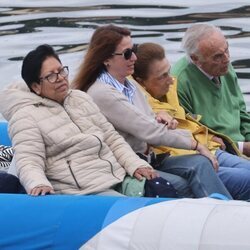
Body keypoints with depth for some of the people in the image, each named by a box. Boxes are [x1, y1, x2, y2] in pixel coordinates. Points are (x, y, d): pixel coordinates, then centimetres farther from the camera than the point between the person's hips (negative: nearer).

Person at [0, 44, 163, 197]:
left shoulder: (81, 98, 18)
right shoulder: (26, 118, -3)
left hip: (119, 178, 7)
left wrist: (136, 164, 3)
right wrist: (38, 184, -36)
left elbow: (112, 138, 19)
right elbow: (29, 162, -14)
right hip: (84, 192, -7)